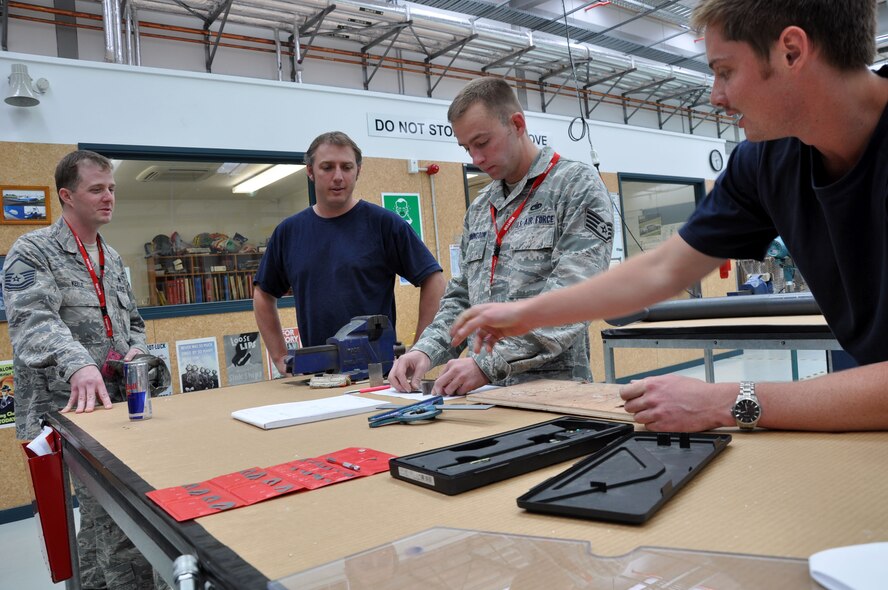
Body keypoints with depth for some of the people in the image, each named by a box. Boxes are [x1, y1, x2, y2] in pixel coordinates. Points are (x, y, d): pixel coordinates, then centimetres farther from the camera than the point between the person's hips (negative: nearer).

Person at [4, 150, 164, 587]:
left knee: (101, 515, 18)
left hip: (116, 404, 7)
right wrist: (78, 366, -40)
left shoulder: (111, 258, 18)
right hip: (70, 407, -7)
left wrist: (137, 348, 1)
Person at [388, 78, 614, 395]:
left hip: (554, 385, -5)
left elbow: (571, 296, -15)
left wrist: (489, 363, -20)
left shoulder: (578, 185, -3)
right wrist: (427, 350, -1)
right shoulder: (478, 208, 15)